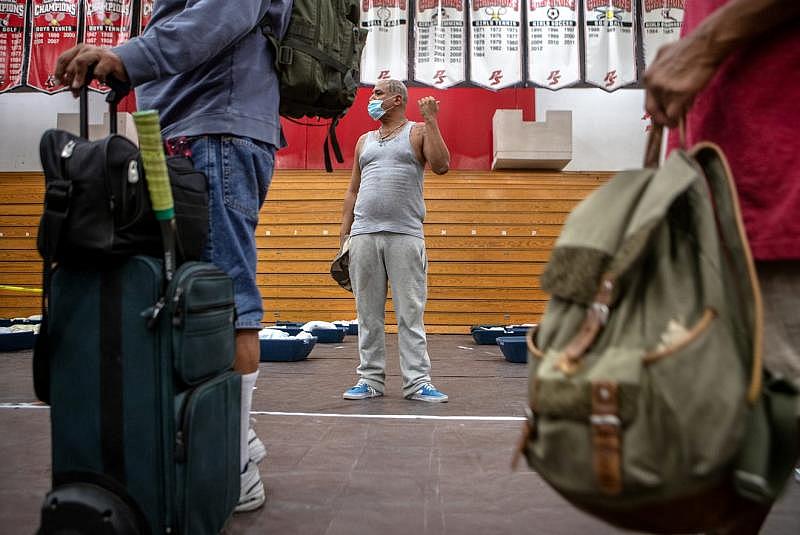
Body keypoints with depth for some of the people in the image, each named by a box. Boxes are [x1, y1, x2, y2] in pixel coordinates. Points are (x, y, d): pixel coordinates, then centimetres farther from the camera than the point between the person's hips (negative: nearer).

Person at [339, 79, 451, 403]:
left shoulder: (418, 132, 9)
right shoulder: (364, 141, 21)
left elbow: (441, 166, -8)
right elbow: (353, 190, 19)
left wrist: (431, 121, -9)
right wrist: (344, 234, 11)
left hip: (405, 235, -4)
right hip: (364, 235, 4)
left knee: (411, 313, -3)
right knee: (369, 313, 5)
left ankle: (417, 382, 1)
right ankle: (370, 379, 13)